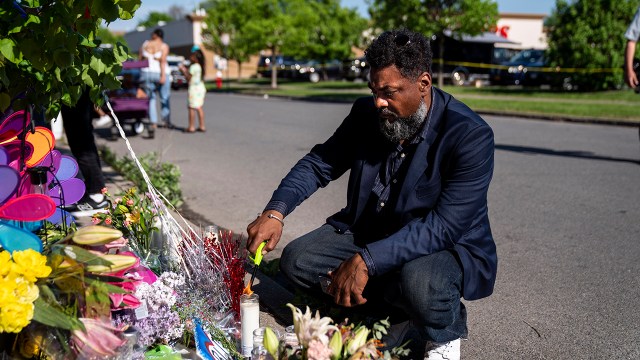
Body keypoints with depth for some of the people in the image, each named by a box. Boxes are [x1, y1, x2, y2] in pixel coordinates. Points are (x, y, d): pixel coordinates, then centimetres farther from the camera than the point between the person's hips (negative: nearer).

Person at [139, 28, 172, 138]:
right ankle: (166, 121, 27)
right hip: (160, 73, -2)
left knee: (151, 99, 5)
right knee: (164, 98, 14)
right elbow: (163, 60, -16)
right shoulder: (164, 46, -5)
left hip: (147, 73, 2)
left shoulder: (145, 44, 5)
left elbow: (140, 58, 6)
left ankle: (153, 124, -9)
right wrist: (163, 75, -20)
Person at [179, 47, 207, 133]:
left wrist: (183, 70, -2)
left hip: (194, 89, -9)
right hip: (201, 88, 9)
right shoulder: (200, 66, 13)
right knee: (199, 108, 13)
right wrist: (185, 69, 19)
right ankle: (202, 126, 14)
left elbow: (188, 78, -12)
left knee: (192, 108, -5)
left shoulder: (193, 67, -14)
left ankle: (191, 127, -5)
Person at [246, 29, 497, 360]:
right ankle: (395, 312, 3)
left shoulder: (470, 135, -24)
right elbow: (318, 164, 2)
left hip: (448, 246, -5)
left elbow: (445, 226, -31)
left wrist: (367, 260, -38)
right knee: (296, 261, -11)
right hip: (369, 231, 6)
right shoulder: (366, 113, -6)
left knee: (417, 282, -39)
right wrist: (275, 212, -17)